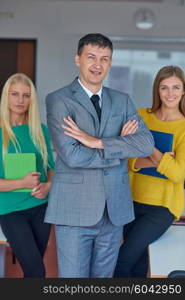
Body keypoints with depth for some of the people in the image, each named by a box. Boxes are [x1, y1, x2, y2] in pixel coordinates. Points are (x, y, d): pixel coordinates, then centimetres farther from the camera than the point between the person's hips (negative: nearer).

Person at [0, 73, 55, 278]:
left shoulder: (40, 130, 4)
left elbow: (51, 167, 11)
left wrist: (48, 185, -10)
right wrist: (22, 183, -22)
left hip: (40, 207, 4)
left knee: (33, 268, 13)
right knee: (36, 271, -9)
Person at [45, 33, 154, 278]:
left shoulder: (122, 101, 11)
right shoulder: (58, 100, -4)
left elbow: (146, 144, -4)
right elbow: (72, 155, -16)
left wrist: (98, 142, -15)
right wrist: (121, 147, -8)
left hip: (115, 209, 5)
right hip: (75, 209, -4)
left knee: (104, 276, 15)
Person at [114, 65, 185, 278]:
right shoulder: (141, 116, 0)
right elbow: (125, 160, -4)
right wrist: (155, 161, -21)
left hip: (162, 206, -3)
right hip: (134, 200, 3)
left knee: (122, 261, -9)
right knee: (138, 263, 14)